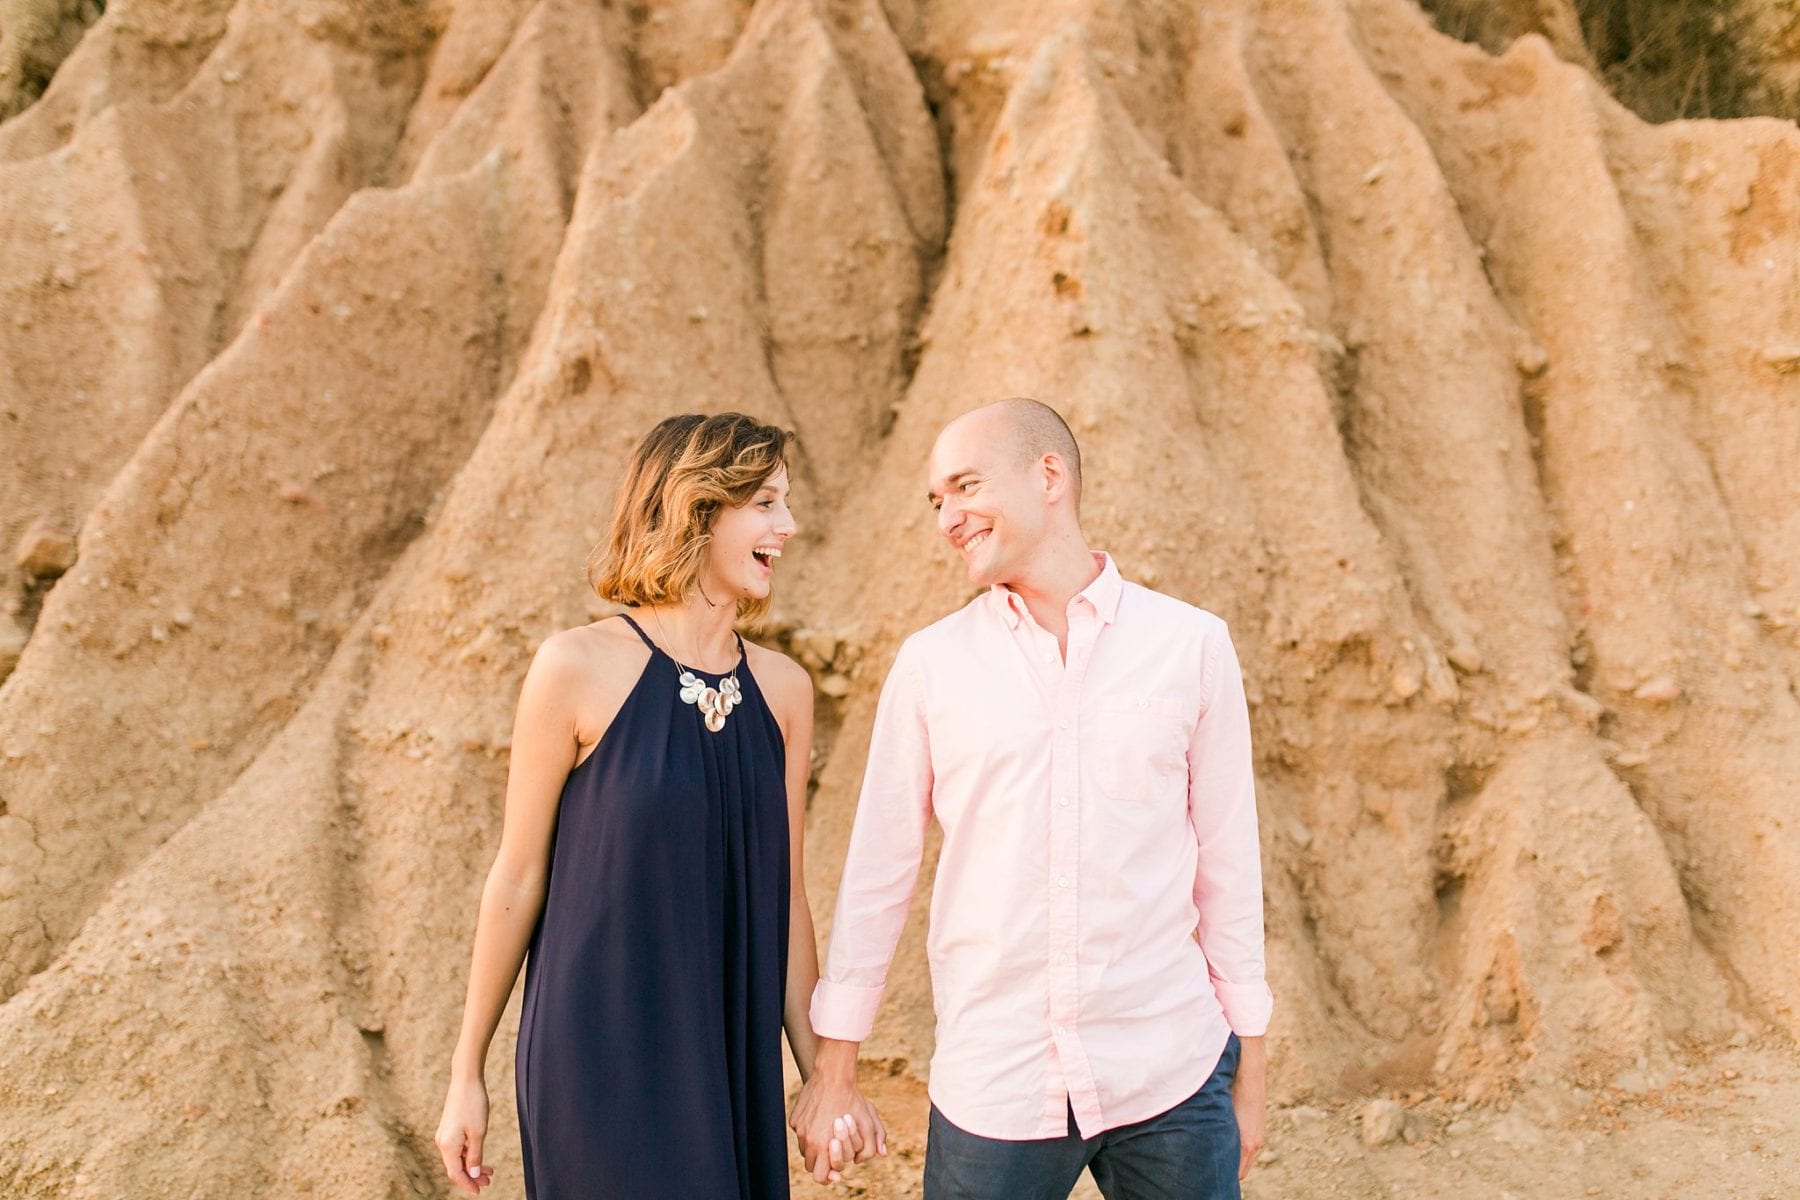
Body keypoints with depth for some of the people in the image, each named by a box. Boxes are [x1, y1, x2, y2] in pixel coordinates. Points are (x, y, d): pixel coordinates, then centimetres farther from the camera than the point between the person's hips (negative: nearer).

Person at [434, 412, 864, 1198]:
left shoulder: (783, 688, 2)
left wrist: (821, 1073, 7)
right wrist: (467, 1073, 1)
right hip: (601, 1065, -4)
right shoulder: (579, 668, -10)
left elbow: (784, 893, 6)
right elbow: (519, 876, -4)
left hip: (729, 1063, 4)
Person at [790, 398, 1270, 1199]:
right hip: (991, 1089, 0)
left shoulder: (1192, 645, -1)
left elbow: (1227, 862, 4)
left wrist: (1249, 1066, 7)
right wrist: (834, 1066, 6)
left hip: (1170, 1073, 0)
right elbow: (878, 871, 4)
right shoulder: (930, 665, 0)